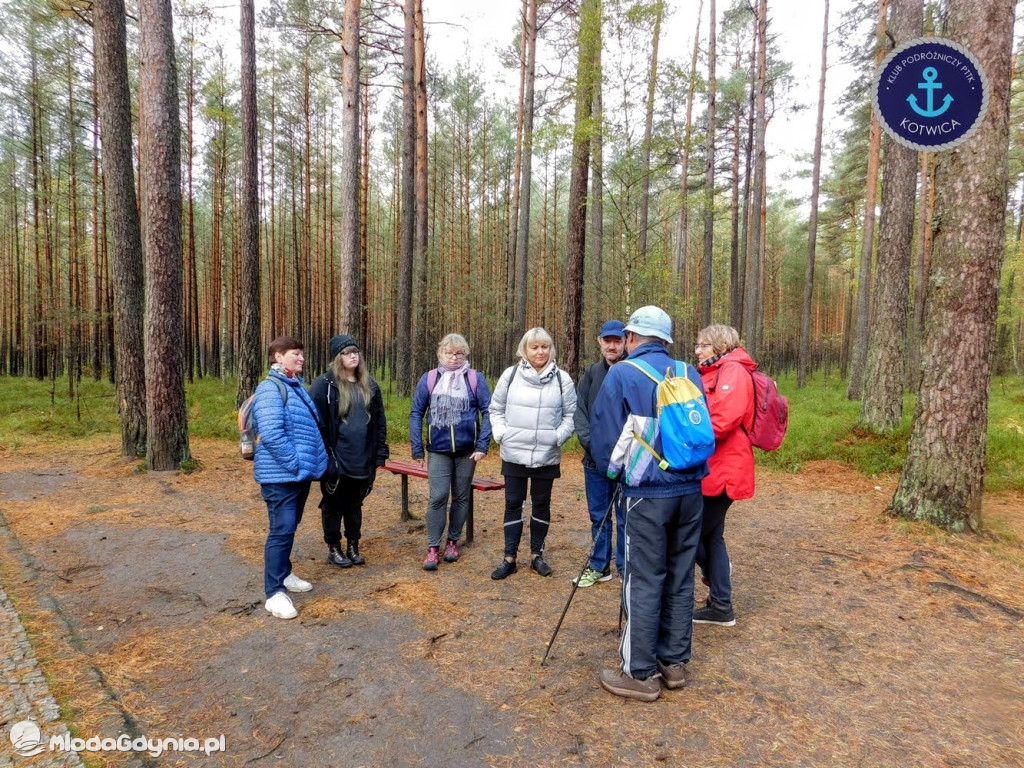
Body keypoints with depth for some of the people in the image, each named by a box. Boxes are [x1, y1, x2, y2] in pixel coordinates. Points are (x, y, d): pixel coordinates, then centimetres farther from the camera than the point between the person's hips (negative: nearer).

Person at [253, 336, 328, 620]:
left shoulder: (297, 387, 14)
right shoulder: (270, 388, -15)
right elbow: (271, 434, -25)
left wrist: (311, 463, 14)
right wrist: (295, 463, -21)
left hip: (301, 473, 9)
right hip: (280, 475, -9)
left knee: (290, 528, 19)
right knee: (282, 530, -7)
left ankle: (284, 574, 34)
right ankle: (275, 593, 1)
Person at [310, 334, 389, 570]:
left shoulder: (369, 385, 9)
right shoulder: (325, 384, -8)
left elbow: (380, 421, 13)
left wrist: (380, 452, 9)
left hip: (363, 459, 5)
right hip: (336, 459, -4)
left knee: (354, 504, 16)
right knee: (333, 504, 10)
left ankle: (353, 546, 29)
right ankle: (334, 549, 24)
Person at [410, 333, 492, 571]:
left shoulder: (475, 379, -2)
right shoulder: (429, 379, 0)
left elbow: (487, 412, -2)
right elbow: (416, 413, 3)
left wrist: (483, 446, -9)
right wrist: (417, 449, 0)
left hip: (467, 450, 1)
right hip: (438, 450, 0)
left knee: (461, 497, 11)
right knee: (438, 497, -6)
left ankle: (453, 541, 27)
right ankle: (433, 547, 7)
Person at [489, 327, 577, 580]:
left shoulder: (562, 379, -2)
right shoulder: (510, 375, -1)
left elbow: (570, 414, 4)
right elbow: (496, 409, 7)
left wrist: (558, 436, -9)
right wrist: (501, 434, -5)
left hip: (547, 456, 0)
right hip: (513, 454, 0)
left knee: (541, 504, 12)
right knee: (513, 504, 7)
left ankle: (537, 555, 27)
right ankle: (509, 558, 17)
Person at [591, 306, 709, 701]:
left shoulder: (622, 375, -8)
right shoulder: (691, 374, 7)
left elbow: (604, 435, -7)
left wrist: (612, 471, 11)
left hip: (648, 494, -5)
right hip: (691, 491, 6)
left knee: (643, 583, 3)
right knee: (680, 579, 14)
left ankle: (640, 673, 11)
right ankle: (674, 662, 26)